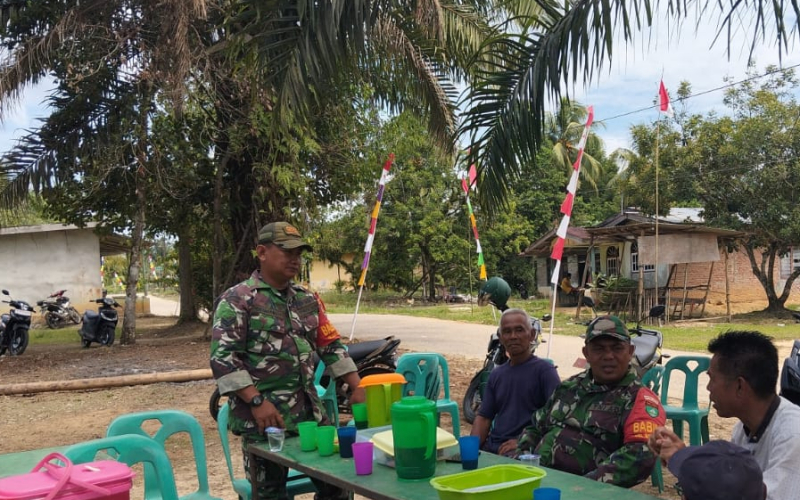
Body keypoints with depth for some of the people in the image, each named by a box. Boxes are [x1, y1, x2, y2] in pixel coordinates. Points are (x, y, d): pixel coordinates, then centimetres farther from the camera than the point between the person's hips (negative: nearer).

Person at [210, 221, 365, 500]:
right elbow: (222, 357, -14)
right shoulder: (237, 300, -7)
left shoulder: (308, 300, 12)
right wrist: (257, 402, -21)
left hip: (310, 411, 6)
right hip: (264, 416, -6)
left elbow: (331, 346, 15)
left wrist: (357, 387, 5)